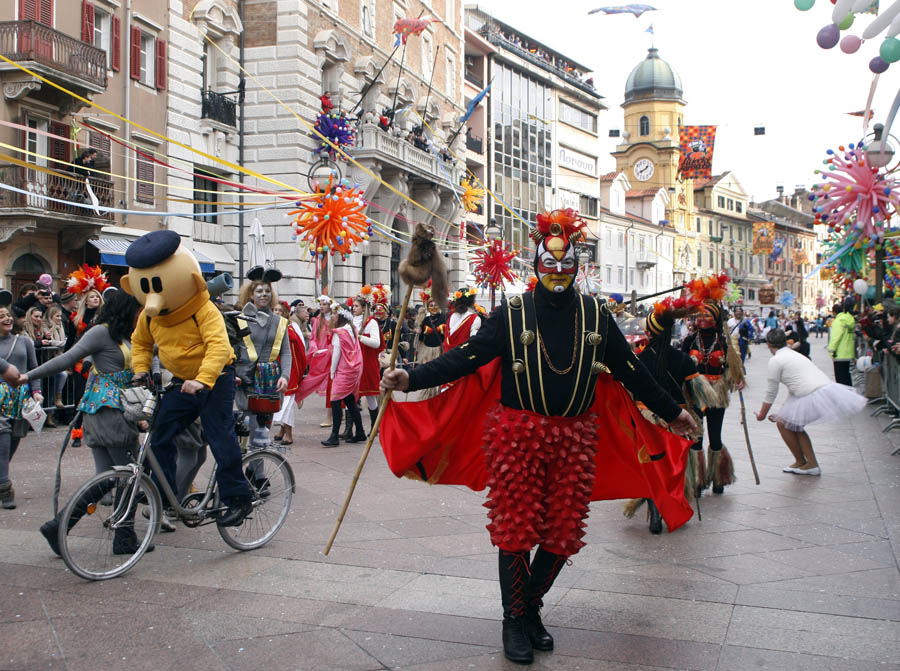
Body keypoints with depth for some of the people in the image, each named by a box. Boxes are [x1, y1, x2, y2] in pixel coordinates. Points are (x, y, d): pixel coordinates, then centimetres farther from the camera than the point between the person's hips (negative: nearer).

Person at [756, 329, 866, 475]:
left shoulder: (775, 360, -2)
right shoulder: (795, 354, 25)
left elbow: (771, 393, 3)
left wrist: (762, 414, 17)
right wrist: (782, 413, 37)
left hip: (813, 397, -9)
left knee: (783, 423, 10)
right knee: (793, 423, 21)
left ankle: (801, 462, 21)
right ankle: (812, 463, 18)